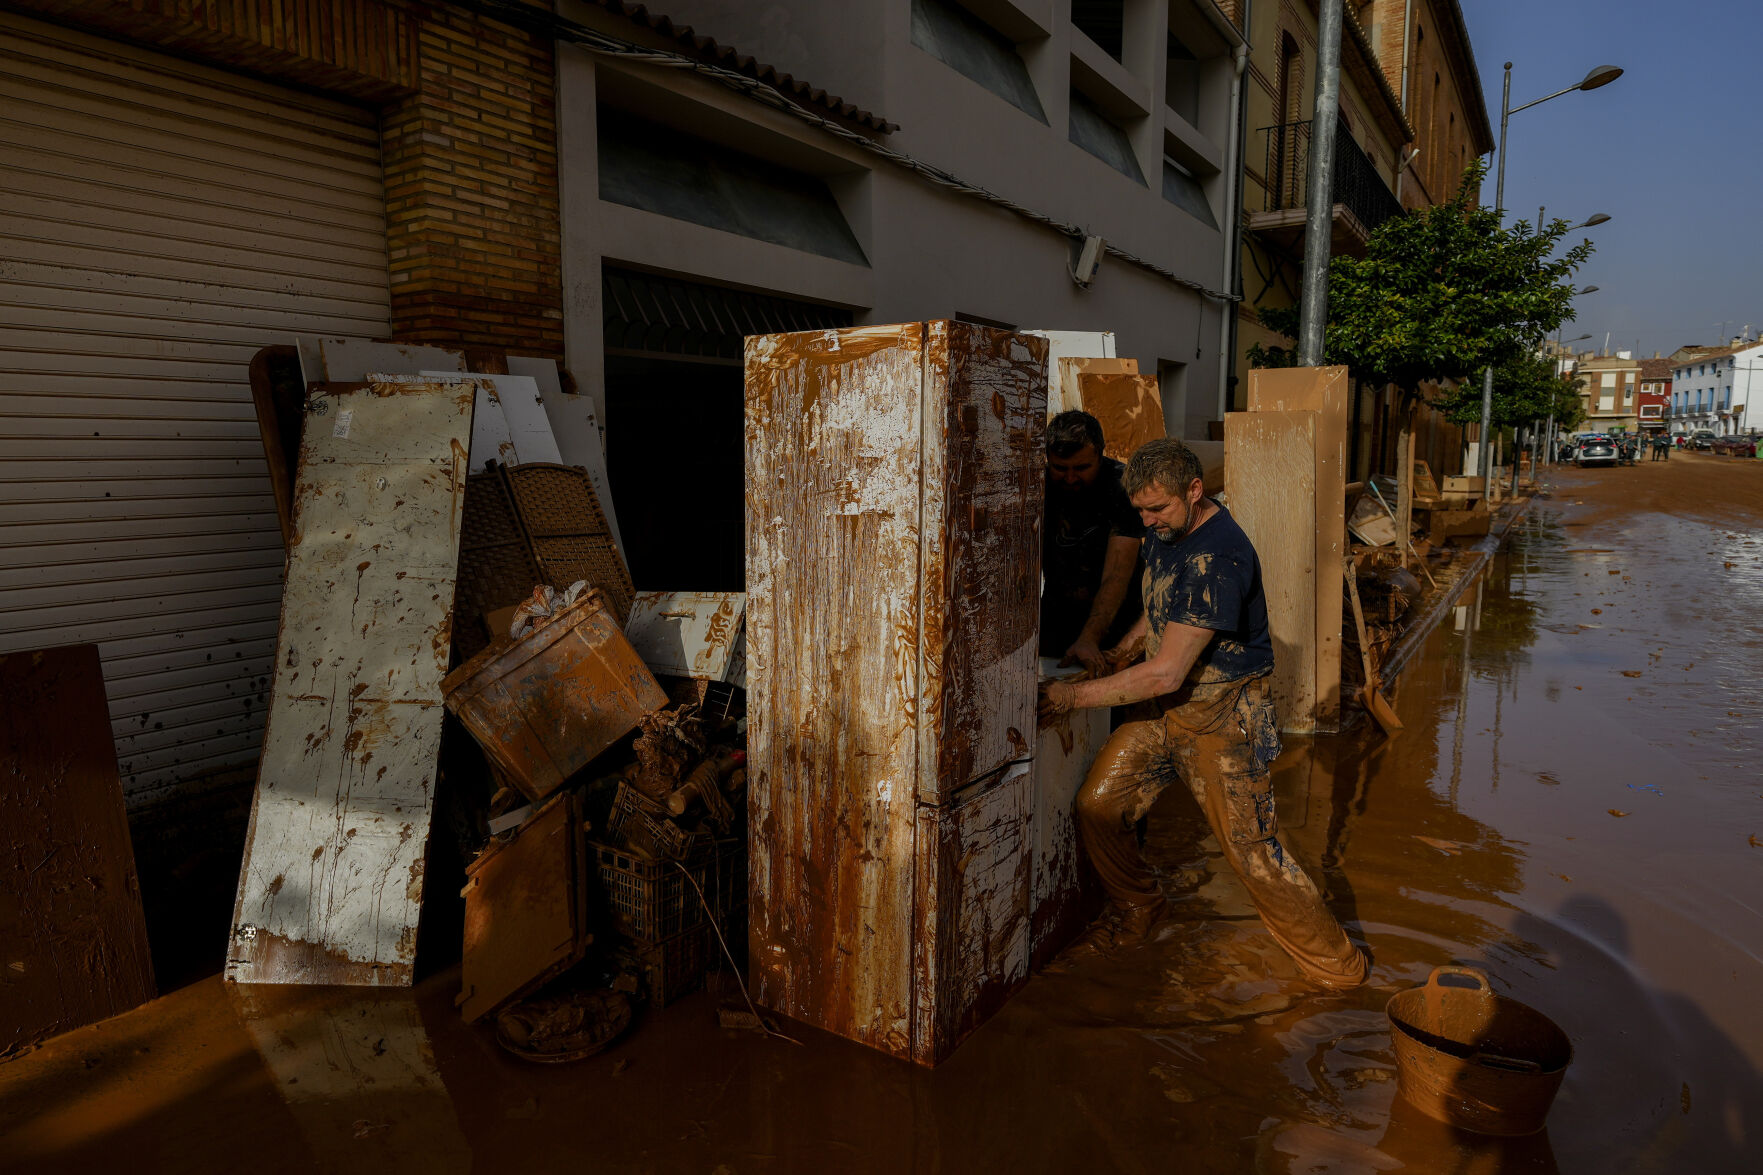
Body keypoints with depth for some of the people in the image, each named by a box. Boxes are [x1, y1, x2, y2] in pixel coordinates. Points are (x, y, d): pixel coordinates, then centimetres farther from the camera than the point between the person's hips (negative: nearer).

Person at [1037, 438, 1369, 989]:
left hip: (1222, 715, -8)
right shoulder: (1165, 529, 2)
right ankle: (1136, 906, 27)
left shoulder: (1219, 557, -28)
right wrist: (1127, 644, 6)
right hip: (1164, 704, 8)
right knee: (1097, 805, 1)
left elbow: (1166, 674, -30)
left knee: (1252, 848, -2)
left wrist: (1074, 695, -25)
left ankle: (1332, 960, 20)